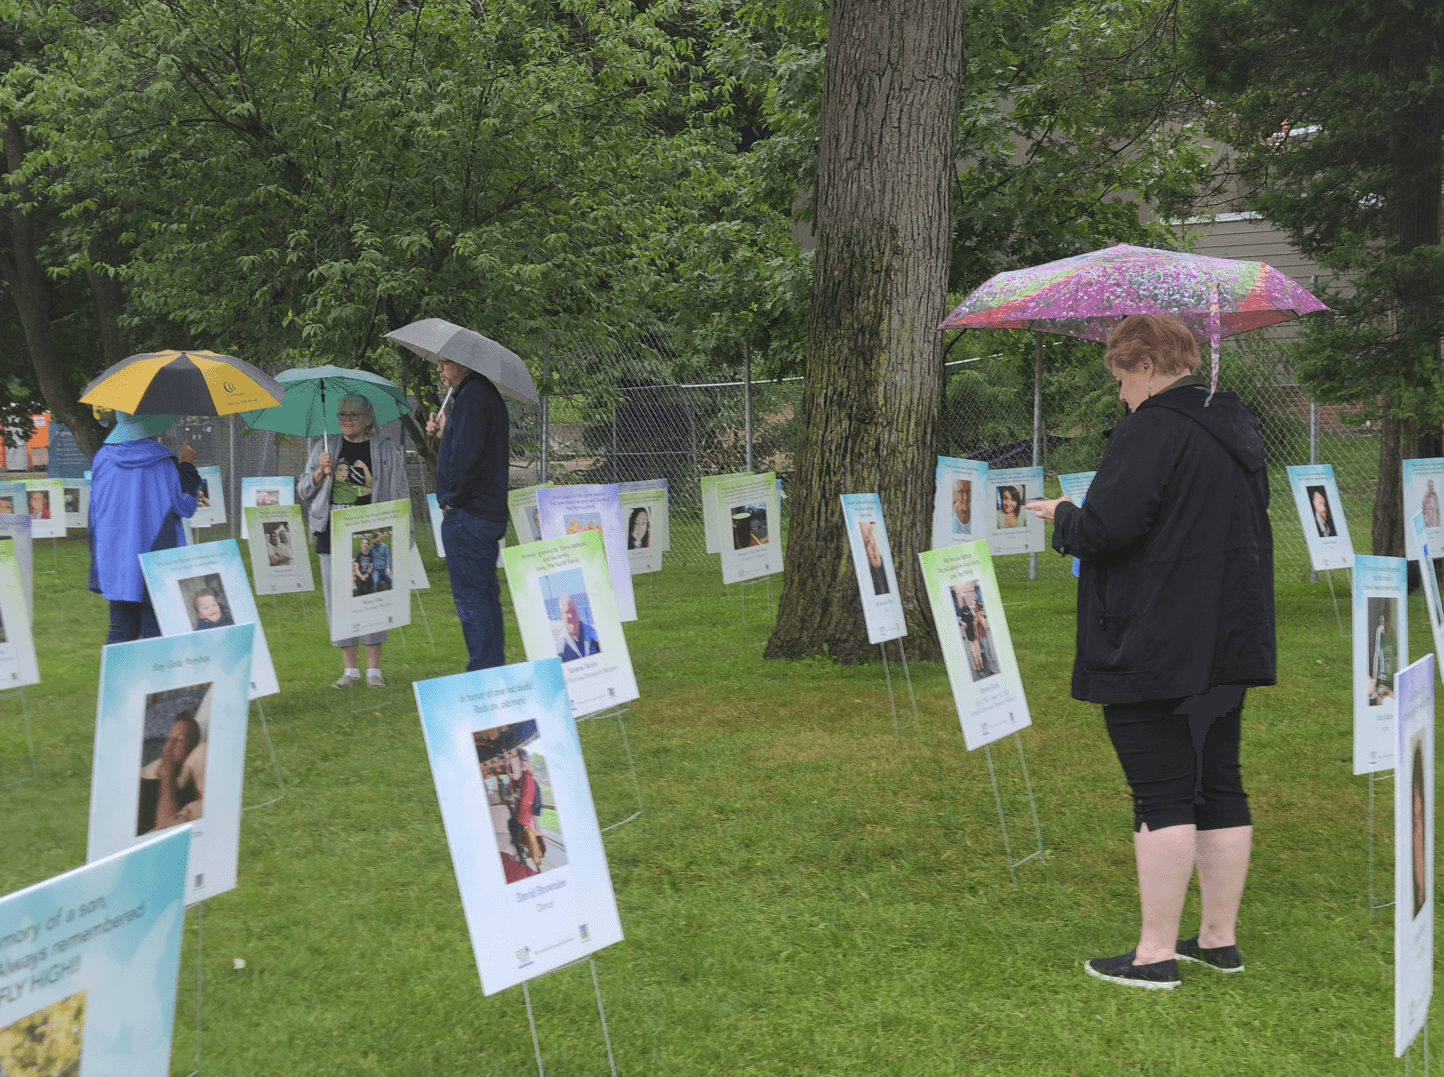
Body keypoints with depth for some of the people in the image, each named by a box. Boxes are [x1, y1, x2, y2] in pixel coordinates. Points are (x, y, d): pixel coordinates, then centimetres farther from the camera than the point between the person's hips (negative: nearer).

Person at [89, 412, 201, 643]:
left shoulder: (103, 458, 2)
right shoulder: (161, 461, -9)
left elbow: (94, 510, 9)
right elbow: (184, 505, -4)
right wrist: (188, 466, 8)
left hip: (116, 561, 4)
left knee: (120, 633, 7)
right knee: (154, 632, 0)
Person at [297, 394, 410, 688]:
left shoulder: (385, 450, 8)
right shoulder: (324, 448, 14)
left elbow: (400, 493, 7)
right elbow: (303, 490, 14)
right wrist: (320, 472, -5)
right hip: (332, 535, 3)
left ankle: (374, 669, 1)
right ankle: (350, 669, 10)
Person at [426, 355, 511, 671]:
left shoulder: (471, 396, -16)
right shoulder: (488, 393, 16)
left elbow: (466, 455, -23)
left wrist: (452, 500, -13)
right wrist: (445, 434, 10)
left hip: (467, 514, -10)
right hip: (492, 512, 10)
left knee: (470, 595, -6)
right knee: (486, 594, 14)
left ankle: (483, 672, -5)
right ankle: (495, 668, 19)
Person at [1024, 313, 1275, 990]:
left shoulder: (1153, 428, -15)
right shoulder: (1236, 426, 14)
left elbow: (1109, 528, -22)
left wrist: (1064, 517, -1)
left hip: (1153, 649, -9)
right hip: (1228, 644, 9)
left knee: (1162, 795, -5)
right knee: (1219, 788, 13)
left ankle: (1156, 953, 0)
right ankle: (1220, 937, 22)